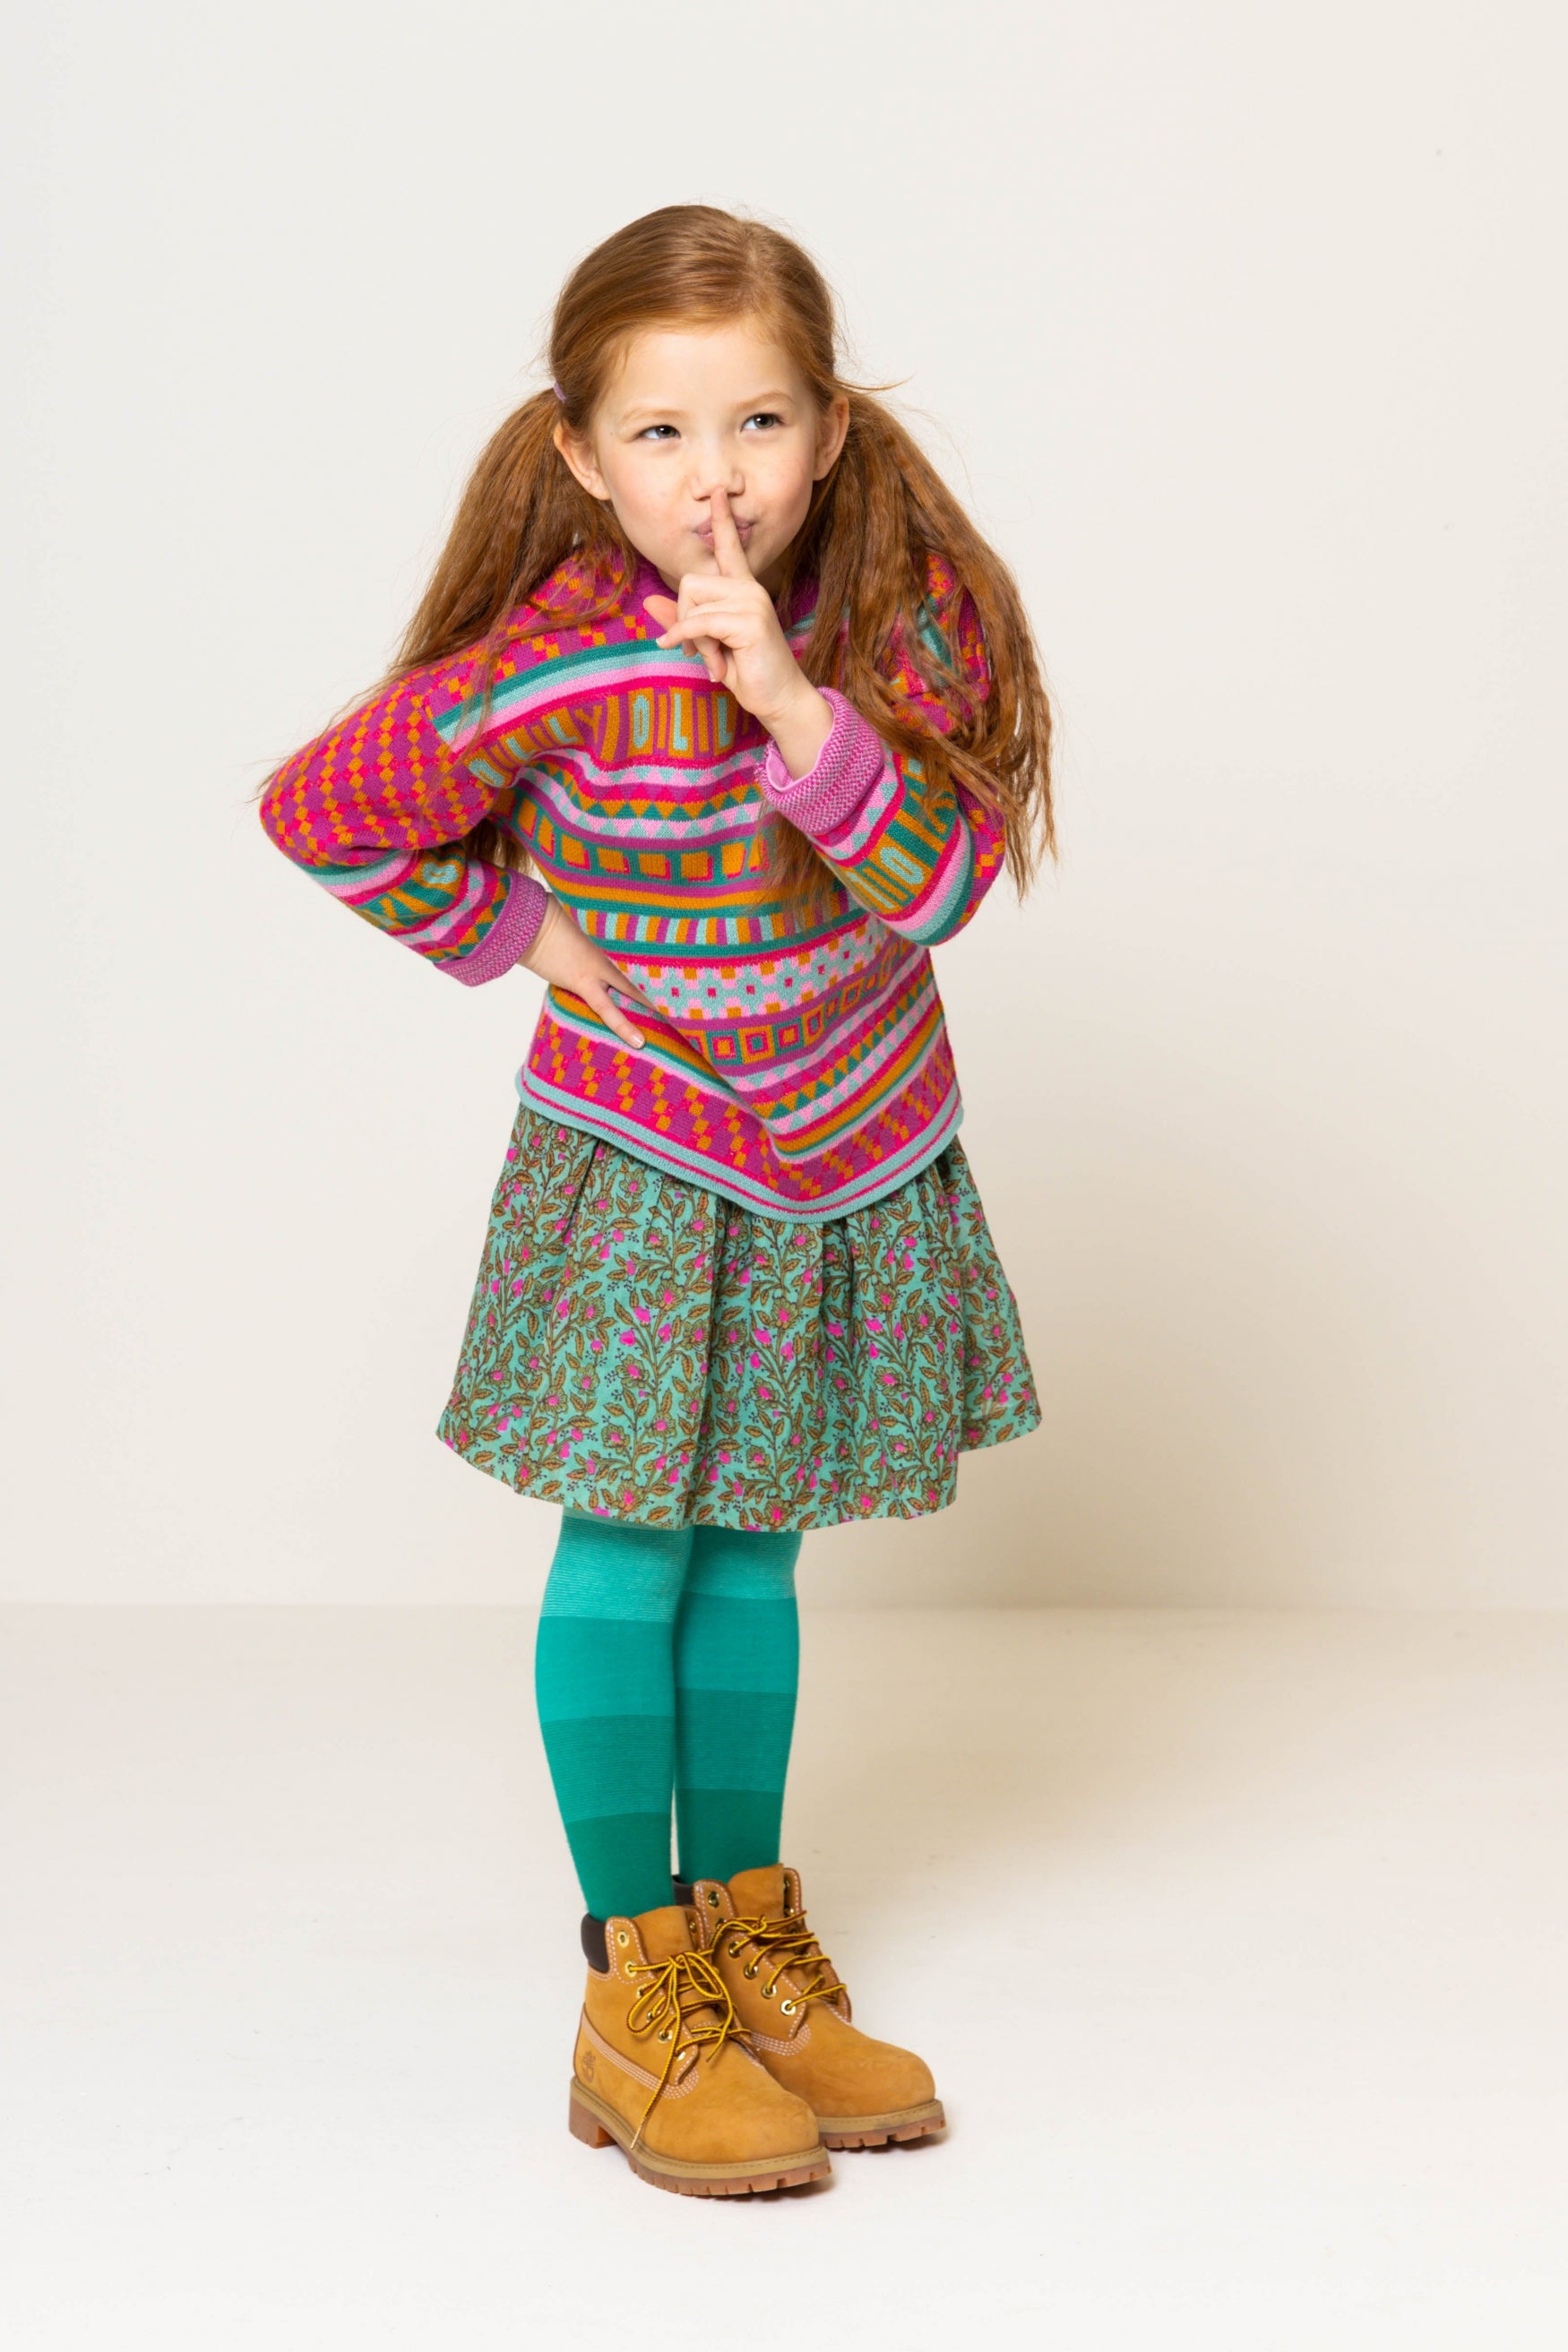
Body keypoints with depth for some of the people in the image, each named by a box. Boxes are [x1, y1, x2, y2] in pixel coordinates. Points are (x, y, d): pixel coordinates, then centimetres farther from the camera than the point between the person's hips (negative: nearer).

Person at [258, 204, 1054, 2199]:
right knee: (630, 1557, -1)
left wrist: (797, 703, -32)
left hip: (855, 1163, 3)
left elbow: (945, 878, -22)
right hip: (634, 1163, -3)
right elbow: (316, 811, -6)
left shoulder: (900, 613, -12)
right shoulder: (547, 671, -19)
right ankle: (637, 1995, 12)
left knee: (749, 1553, 13)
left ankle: (745, 1934, 28)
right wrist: (510, 931, -4)